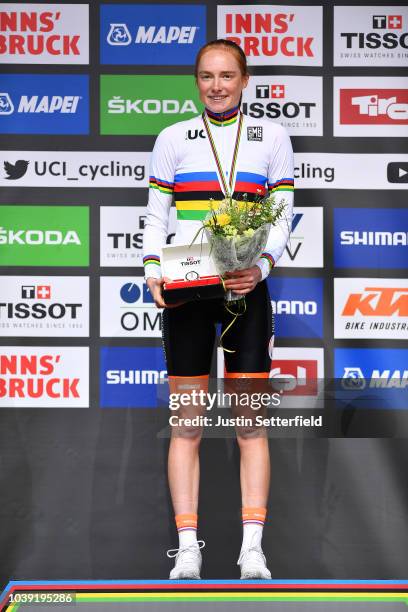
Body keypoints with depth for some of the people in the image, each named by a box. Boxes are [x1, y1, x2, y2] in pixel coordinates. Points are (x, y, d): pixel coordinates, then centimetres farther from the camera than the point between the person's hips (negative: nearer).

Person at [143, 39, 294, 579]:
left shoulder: (271, 137, 8)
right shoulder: (174, 139, 7)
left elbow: (283, 214, 4)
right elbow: (155, 216, 7)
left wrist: (262, 266, -14)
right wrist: (153, 273, -9)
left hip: (246, 290, 0)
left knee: (251, 422, -2)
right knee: (186, 423, -1)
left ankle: (252, 548, 0)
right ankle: (187, 549, 2)